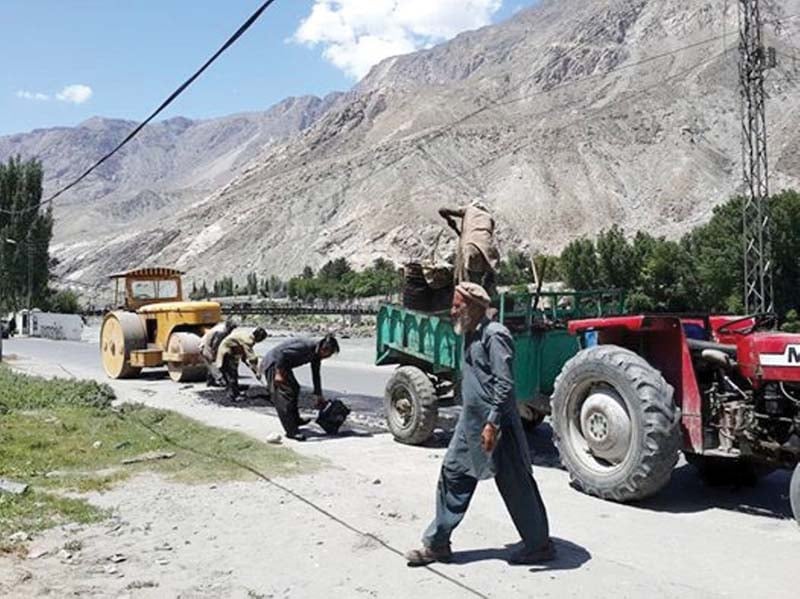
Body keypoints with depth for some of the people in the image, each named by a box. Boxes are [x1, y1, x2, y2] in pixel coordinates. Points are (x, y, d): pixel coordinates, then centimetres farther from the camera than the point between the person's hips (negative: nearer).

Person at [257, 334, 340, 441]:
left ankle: (295, 420, 40)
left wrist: (318, 396, 20)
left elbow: (316, 375, 14)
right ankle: (291, 431, -12)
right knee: (284, 396, -14)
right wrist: (278, 373, -27)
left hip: (283, 365, 11)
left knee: (294, 388, 22)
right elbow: (281, 353, -31)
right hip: (273, 364, -11)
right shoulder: (306, 346, -29)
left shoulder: (316, 355, 1)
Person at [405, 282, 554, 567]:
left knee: (516, 485, 3)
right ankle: (437, 543, 20)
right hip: (470, 423, 9)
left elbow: (505, 384, -22)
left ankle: (539, 545, 20)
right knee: (452, 474, 10)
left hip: (494, 425, -9)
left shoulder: (494, 335, -16)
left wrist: (493, 423, -24)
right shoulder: (471, 335, 13)